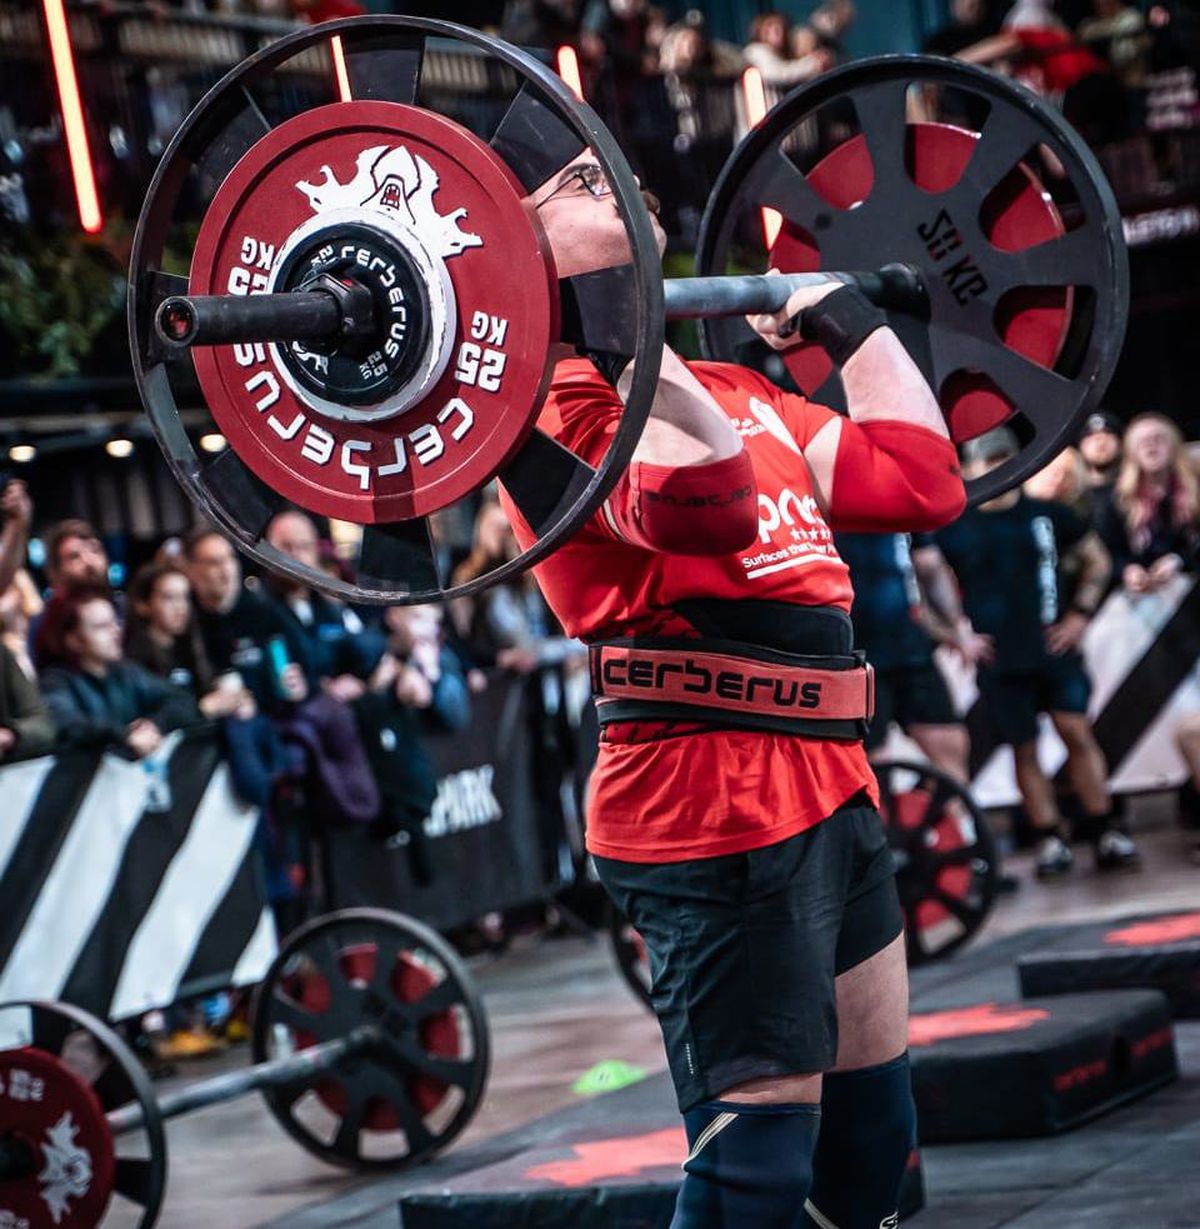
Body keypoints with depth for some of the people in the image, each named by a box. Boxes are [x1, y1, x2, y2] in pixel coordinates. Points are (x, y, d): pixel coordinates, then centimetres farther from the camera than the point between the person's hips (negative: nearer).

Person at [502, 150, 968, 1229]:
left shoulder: (723, 389, 20)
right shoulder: (562, 398, -9)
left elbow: (921, 482, 16)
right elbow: (702, 503, -29)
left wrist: (846, 314, 24)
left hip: (829, 793, 9)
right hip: (715, 813, -9)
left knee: (870, 1139, 14)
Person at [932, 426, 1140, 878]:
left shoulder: (1047, 515, 4)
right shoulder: (954, 528, 0)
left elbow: (1096, 560, 15)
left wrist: (1080, 615, 5)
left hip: (1054, 648, 1)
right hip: (998, 659, 0)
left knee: (1077, 733, -5)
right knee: (1023, 749, 2)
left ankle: (1107, 835, 1)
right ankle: (1052, 841, 8)